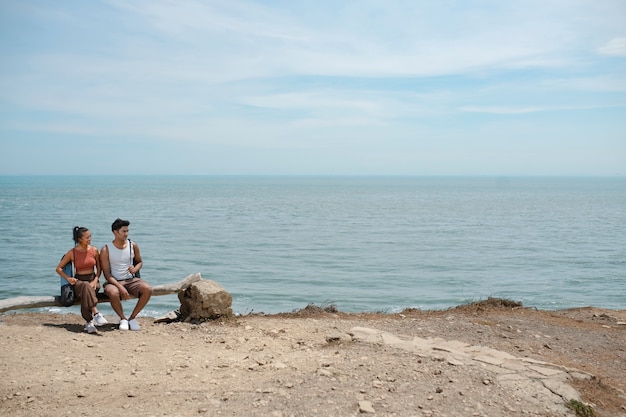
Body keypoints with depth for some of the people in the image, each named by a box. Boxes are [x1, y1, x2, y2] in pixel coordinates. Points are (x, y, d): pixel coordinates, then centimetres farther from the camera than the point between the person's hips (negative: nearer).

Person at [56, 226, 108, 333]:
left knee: (86, 294, -37)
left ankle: (89, 322, -37)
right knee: (86, 286, -40)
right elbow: (58, 268, 8)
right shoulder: (72, 253, 1)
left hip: (93, 279, 1)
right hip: (79, 281, -1)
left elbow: (99, 269, 11)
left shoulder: (94, 250, 5)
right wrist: (68, 278, -10)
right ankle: (96, 313, -54)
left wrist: (95, 280, -8)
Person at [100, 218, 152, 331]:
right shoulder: (106, 250, -6)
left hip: (131, 280, 3)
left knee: (148, 289, -26)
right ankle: (123, 318, -10)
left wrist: (135, 269, -5)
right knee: (113, 293, -38)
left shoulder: (133, 246, 4)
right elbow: (107, 274, -9)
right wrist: (120, 287, -22)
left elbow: (140, 262, 20)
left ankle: (132, 318, -9)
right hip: (114, 282, -3)